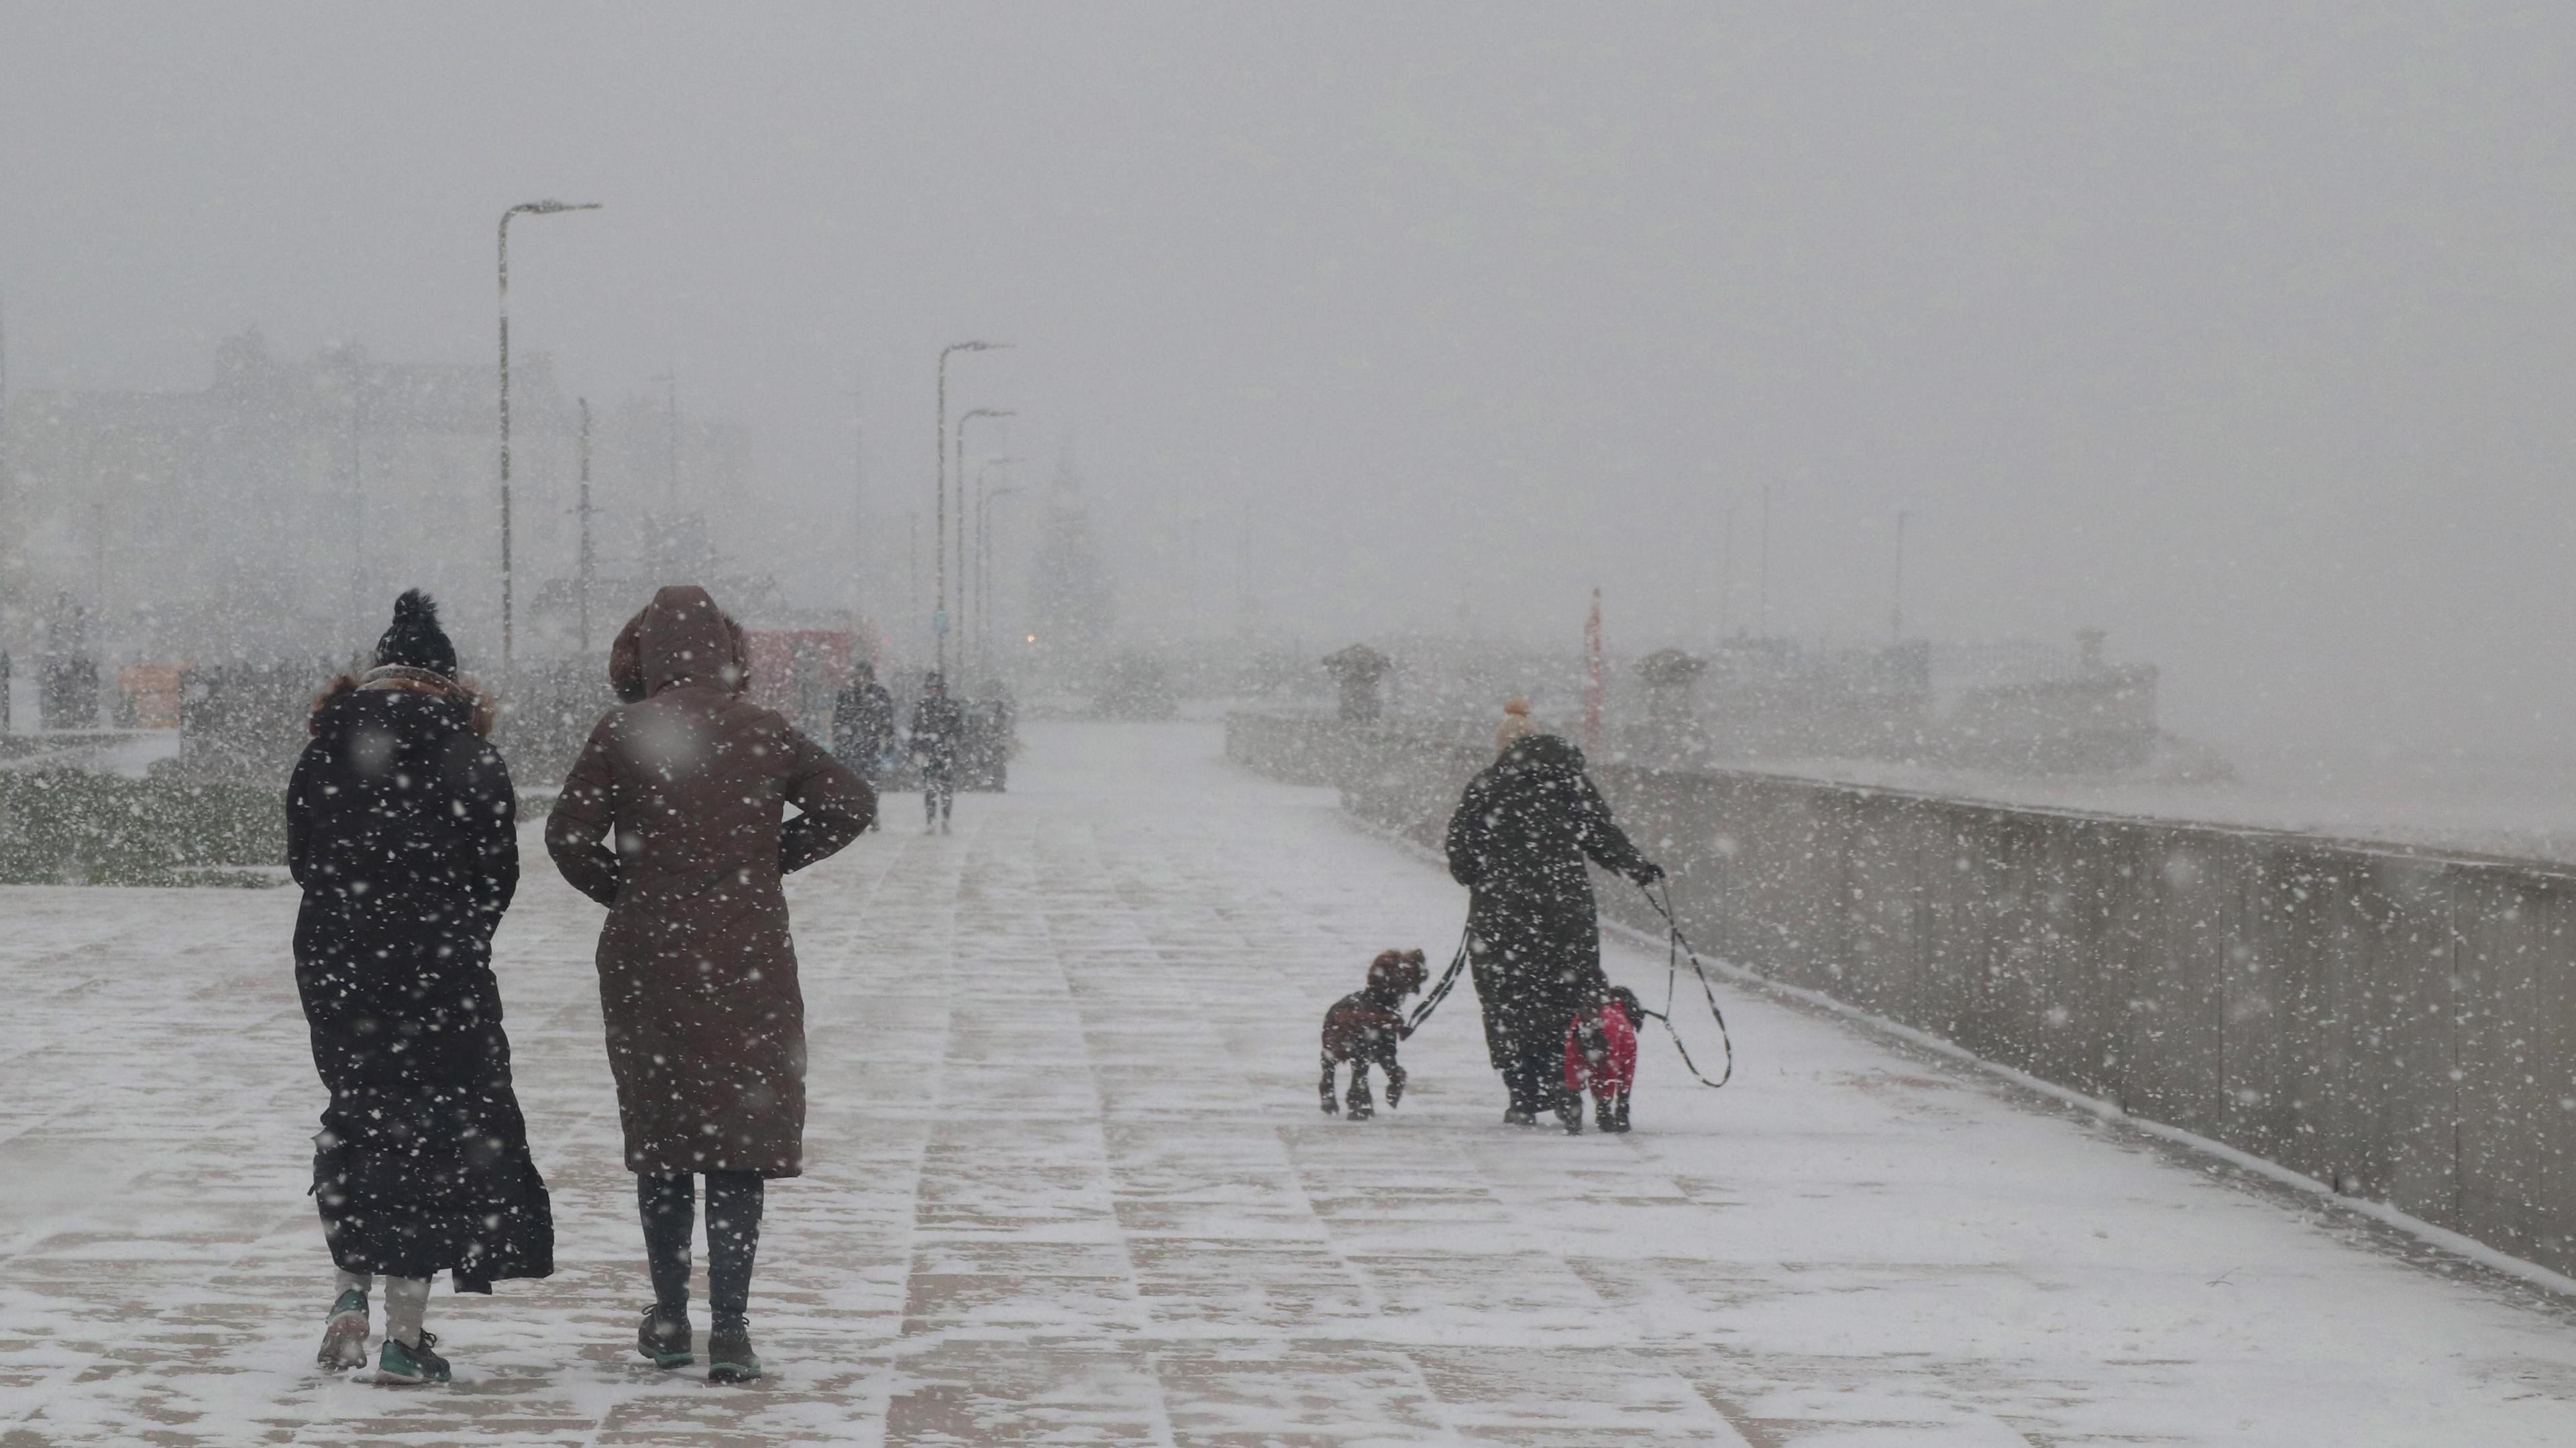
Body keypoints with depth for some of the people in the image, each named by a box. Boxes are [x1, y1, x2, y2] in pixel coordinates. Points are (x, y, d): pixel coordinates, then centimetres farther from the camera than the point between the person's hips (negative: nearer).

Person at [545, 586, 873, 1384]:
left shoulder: (623, 733, -5)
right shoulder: (764, 732, 1)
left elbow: (569, 835, -7)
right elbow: (852, 803, 8)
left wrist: (626, 892, 9)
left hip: (646, 959, 0)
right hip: (749, 963, 0)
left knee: (659, 1142, 13)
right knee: (740, 1143, 2)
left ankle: (670, 1321, 19)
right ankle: (730, 1331, -5)